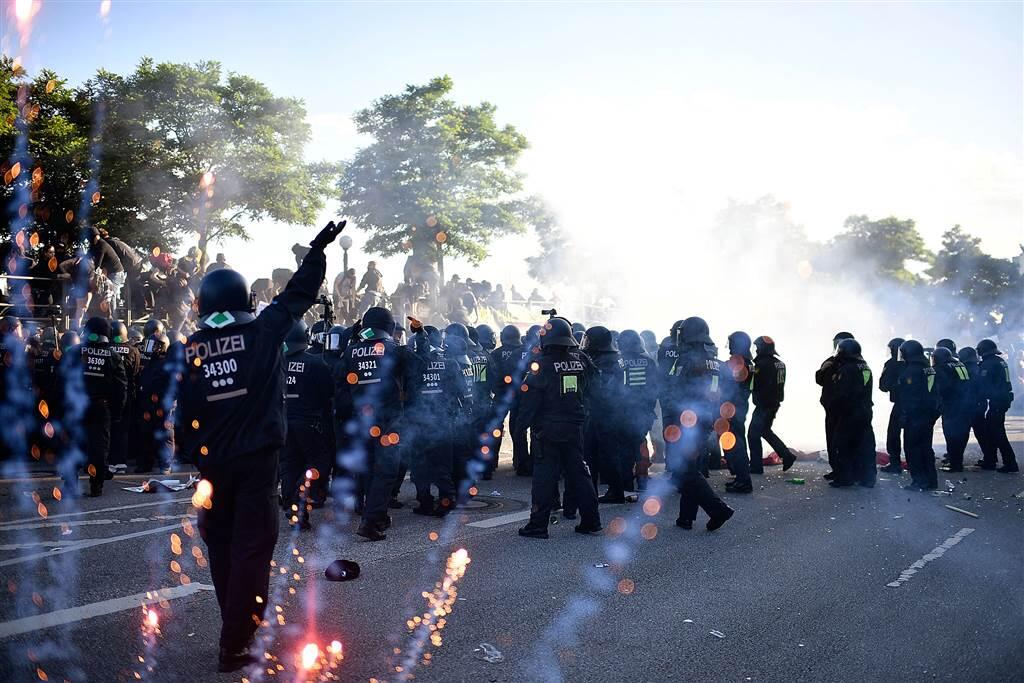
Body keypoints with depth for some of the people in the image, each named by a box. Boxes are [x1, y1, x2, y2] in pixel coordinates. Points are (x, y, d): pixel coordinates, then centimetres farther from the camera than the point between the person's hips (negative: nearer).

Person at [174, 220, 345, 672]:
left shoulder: (189, 347, 1)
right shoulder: (263, 331, -5)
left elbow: (181, 410, 3)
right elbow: (297, 295, 5)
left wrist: (187, 455, 12)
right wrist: (317, 251, 17)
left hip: (212, 461, 3)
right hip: (256, 457, -3)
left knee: (221, 543, 17)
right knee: (252, 546, -1)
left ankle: (238, 624, 30)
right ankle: (235, 644, -2)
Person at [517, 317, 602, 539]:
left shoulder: (542, 364, -12)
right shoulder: (581, 360, 2)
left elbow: (529, 396, -12)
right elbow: (593, 386, 11)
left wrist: (525, 421, -5)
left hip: (548, 429, -4)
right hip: (575, 427, 4)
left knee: (544, 475, 0)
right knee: (578, 472, 13)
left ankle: (538, 525, 2)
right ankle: (591, 522, 17)